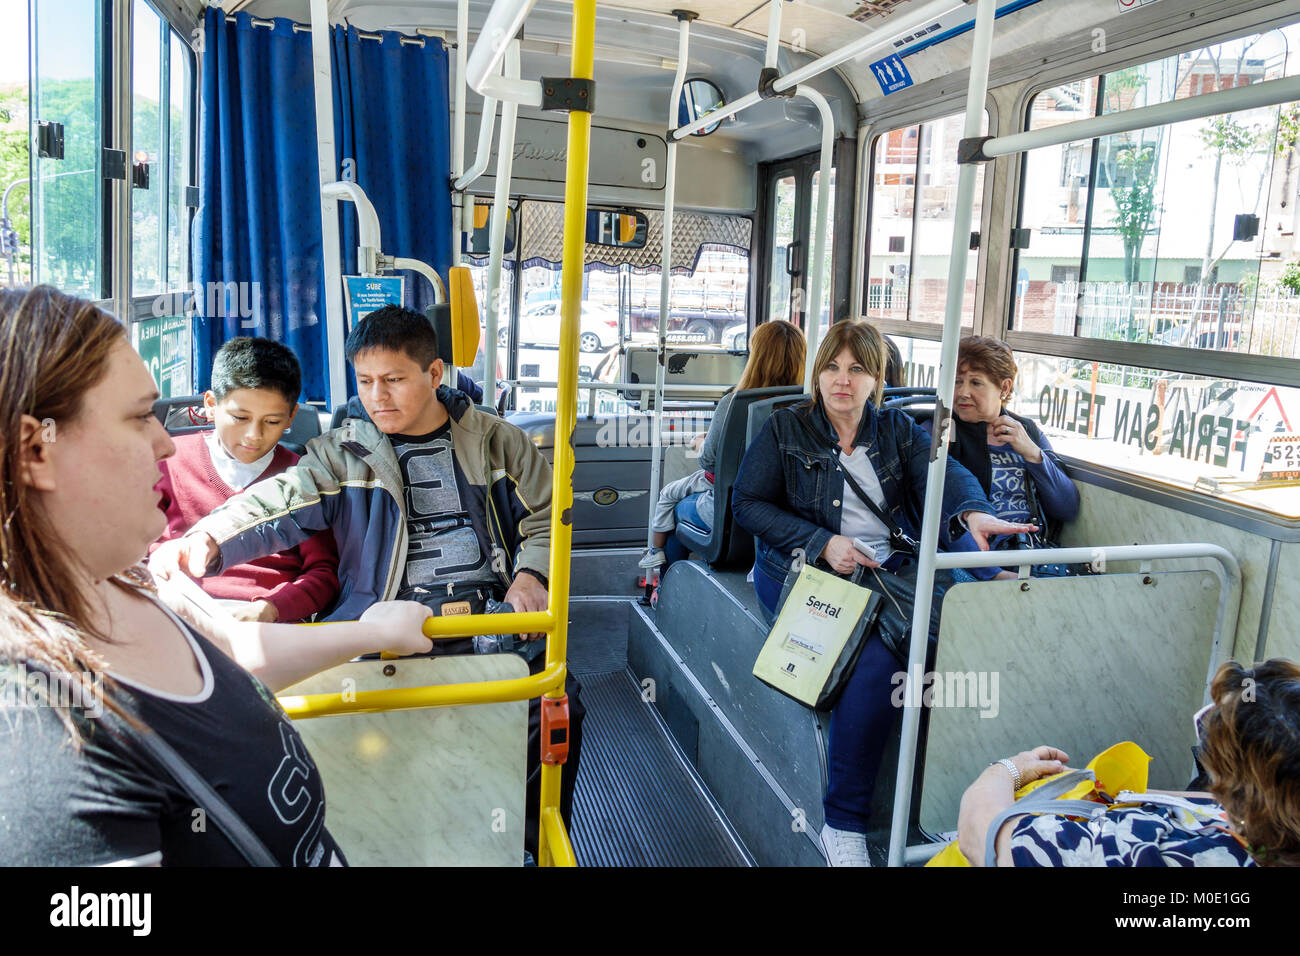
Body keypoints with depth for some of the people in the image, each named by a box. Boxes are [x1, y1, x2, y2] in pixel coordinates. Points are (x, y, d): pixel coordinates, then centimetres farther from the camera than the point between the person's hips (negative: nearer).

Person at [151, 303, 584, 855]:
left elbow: (544, 518, 15)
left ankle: (540, 843, 6)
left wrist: (530, 575, -4)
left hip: (494, 617, 1)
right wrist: (205, 542, -28)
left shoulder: (496, 441, 10)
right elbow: (278, 505, -10)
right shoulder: (343, 454, 6)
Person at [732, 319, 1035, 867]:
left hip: (887, 569, 4)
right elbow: (747, 504, 2)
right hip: (803, 570, -3)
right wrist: (823, 543, -10)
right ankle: (843, 825, -20)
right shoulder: (785, 429, 9)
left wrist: (973, 512, -26)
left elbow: (943, 473, -1)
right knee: (876, 659, -31)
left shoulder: (897, 430, 17)